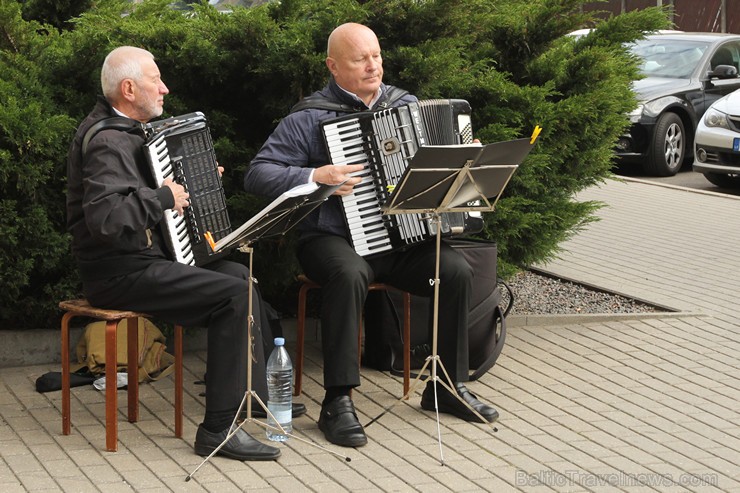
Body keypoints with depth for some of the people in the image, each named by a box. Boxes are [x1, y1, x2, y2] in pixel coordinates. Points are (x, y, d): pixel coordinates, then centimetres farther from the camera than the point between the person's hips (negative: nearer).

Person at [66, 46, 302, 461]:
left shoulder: (125, 130, 13)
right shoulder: (107, 142, -20)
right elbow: (105, 216, -36)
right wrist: (164, 198, -24)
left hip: (141, 258, 11)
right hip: (120, 274, -11)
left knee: (239, 273, 19)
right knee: (235, 295, -20)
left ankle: (256, 391, 29)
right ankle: (219, 429, -18)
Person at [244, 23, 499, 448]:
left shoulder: (406, 105, 12)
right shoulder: (310, 118, -4)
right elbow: (257, 174, -9)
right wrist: (314, 178, -21)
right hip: (334, 239, -5)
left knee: (458, 272, -19)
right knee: (348, 276, -37)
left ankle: (448, 386, -3)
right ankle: (338, 401, -30)